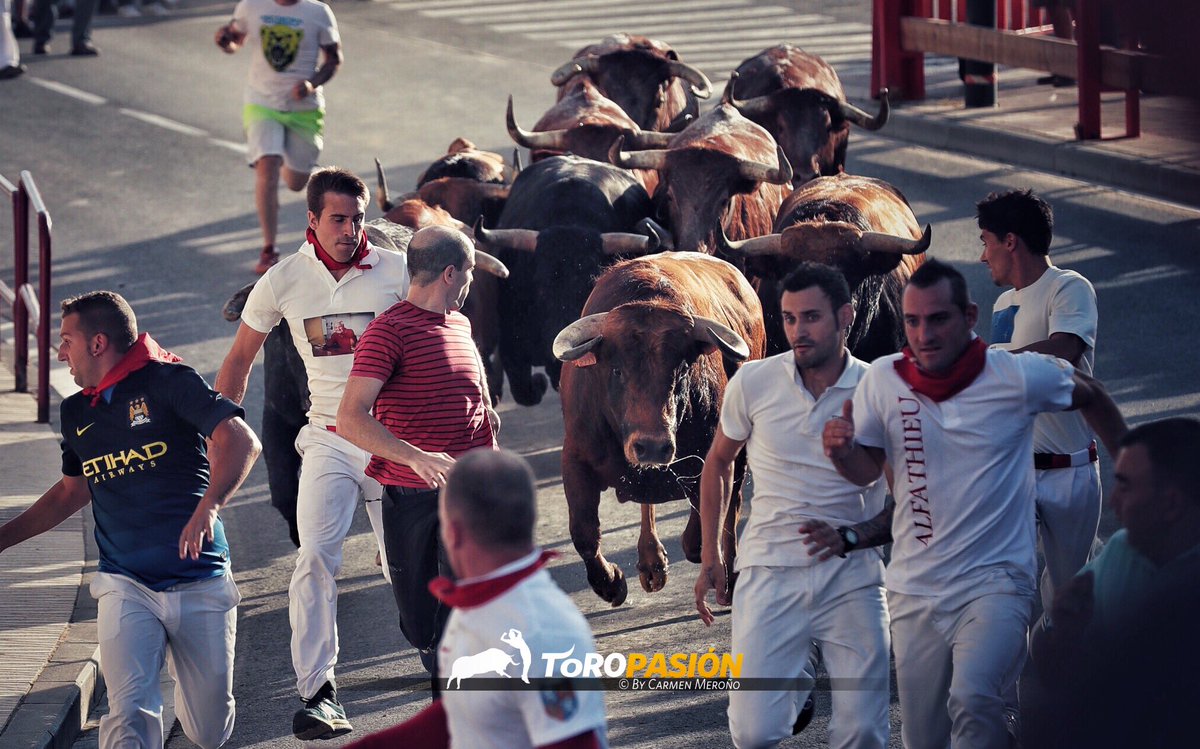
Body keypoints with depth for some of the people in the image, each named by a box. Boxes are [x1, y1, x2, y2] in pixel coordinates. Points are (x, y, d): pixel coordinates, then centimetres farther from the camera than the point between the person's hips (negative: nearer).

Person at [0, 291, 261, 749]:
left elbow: (241, 441, -19)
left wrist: (209, 505, -36)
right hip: (126, 586, 3)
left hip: (200, 585, -3)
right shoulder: (76, 414, 11)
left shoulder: (166, 382, -7)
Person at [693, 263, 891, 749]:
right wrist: (710, 554, 13)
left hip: (851, 579, 0)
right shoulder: (753, 383, -1)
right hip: (771, 573, 0)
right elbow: (719, 461, 16)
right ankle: (795, 683, 24)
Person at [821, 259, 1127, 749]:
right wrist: (843, 449, -16)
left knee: (972, 700, -30)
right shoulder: (883, 380, -2)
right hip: (915, 590, 4)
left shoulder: (1018, 376, -8)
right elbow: (867, 470, 7)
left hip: (995, 580, -4)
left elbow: (1090, 396, 11)